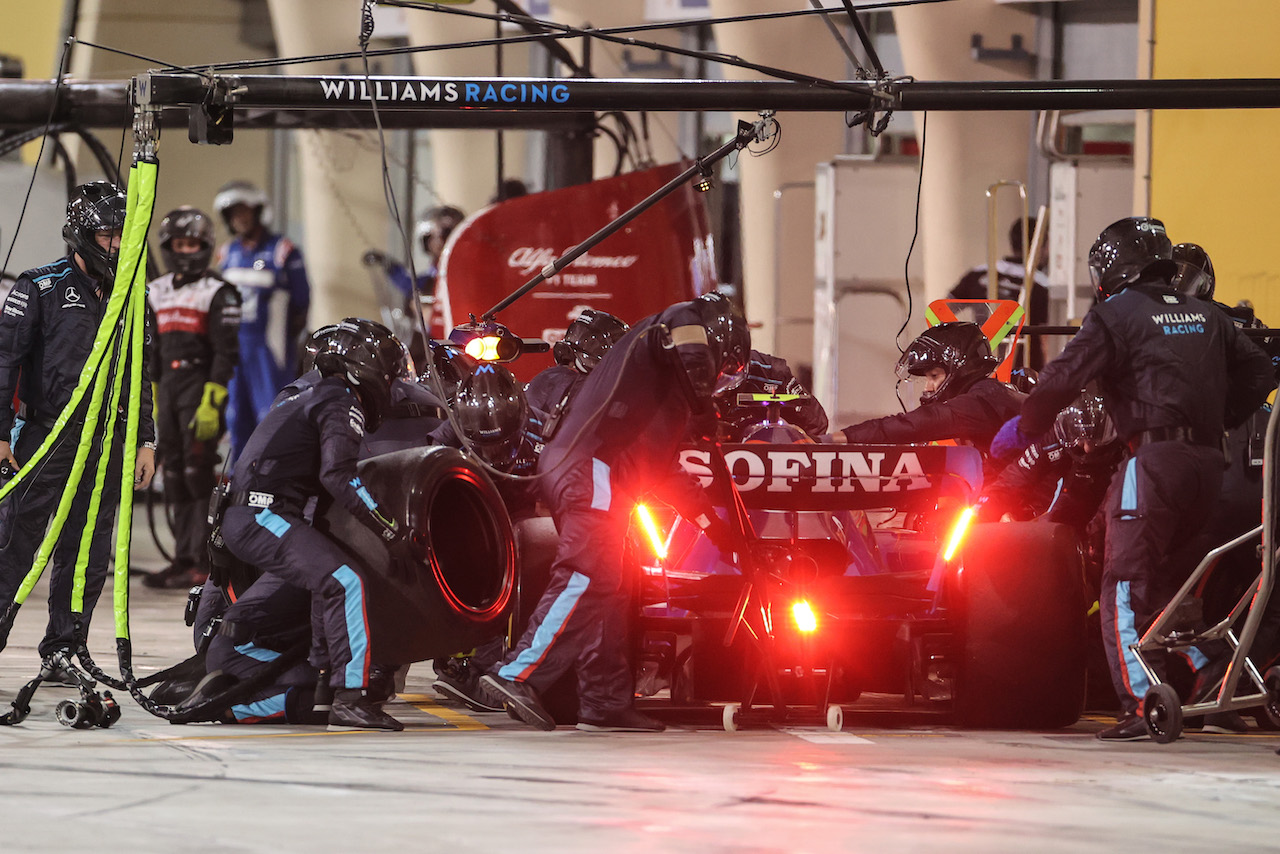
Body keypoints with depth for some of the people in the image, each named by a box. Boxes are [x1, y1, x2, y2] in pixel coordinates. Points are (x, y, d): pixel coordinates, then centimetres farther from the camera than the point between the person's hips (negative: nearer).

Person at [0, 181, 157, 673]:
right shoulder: (41, 287, -1)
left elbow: (141, 376, 21)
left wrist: (146, 441, 14)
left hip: (106, 443, 5)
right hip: (45, 435, -5)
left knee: (89, 556, 5)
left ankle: (63, 654, 12)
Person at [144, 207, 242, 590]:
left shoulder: (217, 293, -5)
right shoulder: (156, 293, 16)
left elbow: (226, 354, -10)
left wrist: (212, 402, -18)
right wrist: (149, 399, 16)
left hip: (201, 388, -7)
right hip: (168, 390, 7)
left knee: (199, 473, -11)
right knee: (175, 476, 6)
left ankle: (205, 562, -10)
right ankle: (183, 557, 11)